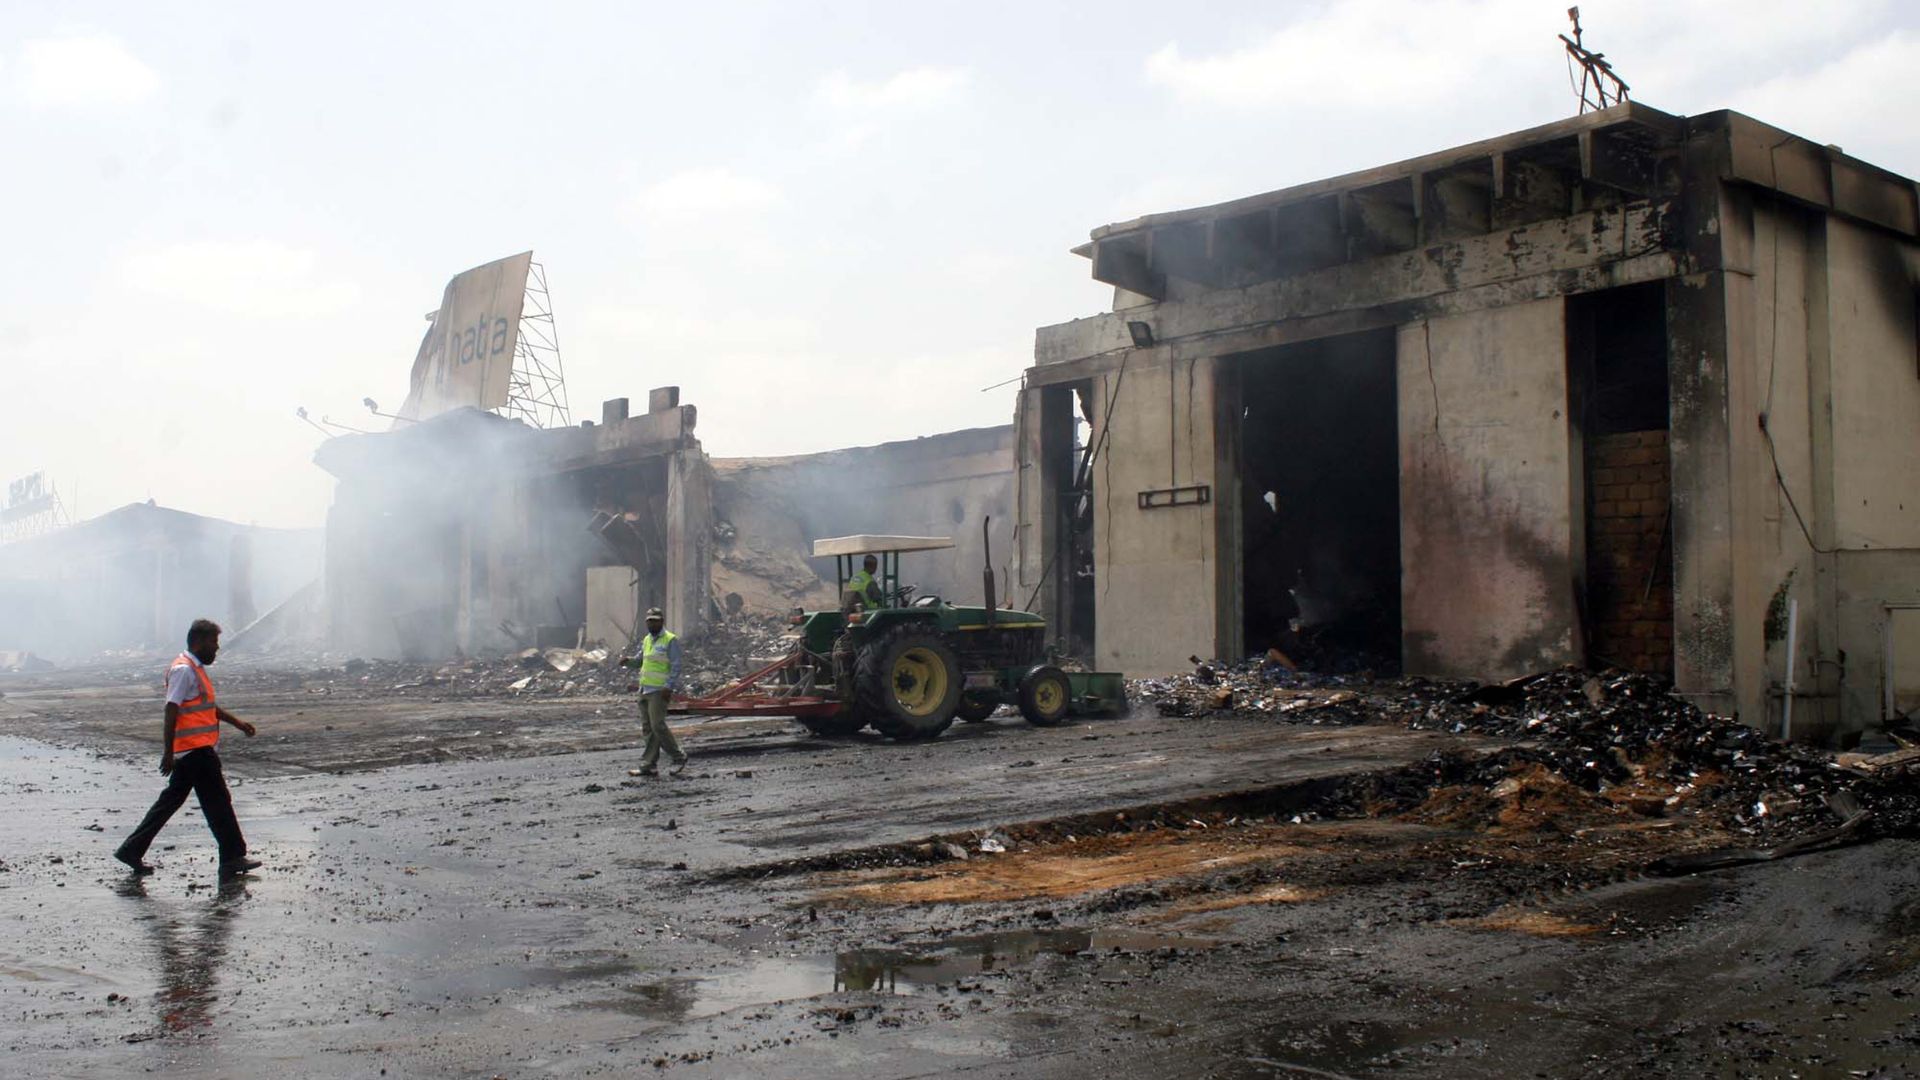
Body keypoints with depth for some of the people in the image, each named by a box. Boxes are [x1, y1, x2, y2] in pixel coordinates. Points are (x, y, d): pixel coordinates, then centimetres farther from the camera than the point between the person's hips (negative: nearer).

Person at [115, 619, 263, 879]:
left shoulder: (195, 669, 18)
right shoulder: (184, 670, -14)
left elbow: (208, 707, 29)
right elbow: (171, 711, -19)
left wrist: (238, 723, 26)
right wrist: (169, 753, -22)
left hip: (192, 752, 10)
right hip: (196, 751, -10)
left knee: (171, 801, 14)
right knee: (218, 803, -5)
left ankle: (132, 850, 19)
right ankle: (232, 858, -1)